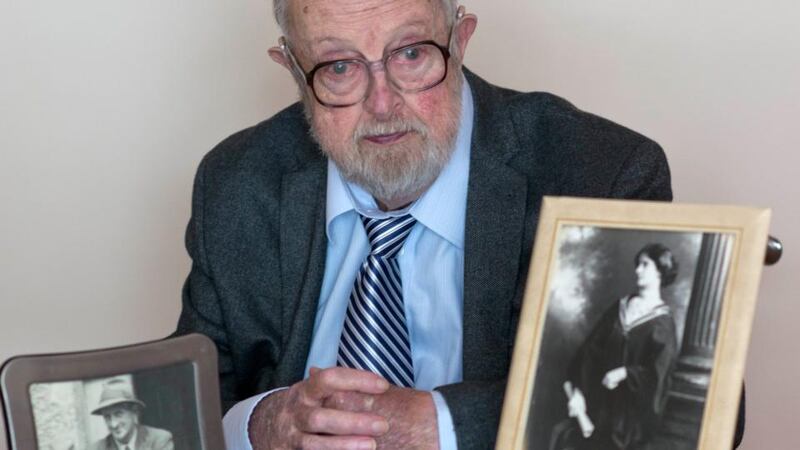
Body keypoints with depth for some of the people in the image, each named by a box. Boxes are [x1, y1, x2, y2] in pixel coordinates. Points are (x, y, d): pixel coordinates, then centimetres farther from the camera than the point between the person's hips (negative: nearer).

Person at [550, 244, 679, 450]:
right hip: (601, 400, 5)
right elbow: (591, 350, 6)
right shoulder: (620, 308, 11)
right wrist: (577, 390, -4)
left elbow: (658, 371, -9)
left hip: (632, 410, -5)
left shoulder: (662, 322, -2)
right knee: (562, 433, -12)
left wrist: (624, 373, -18)